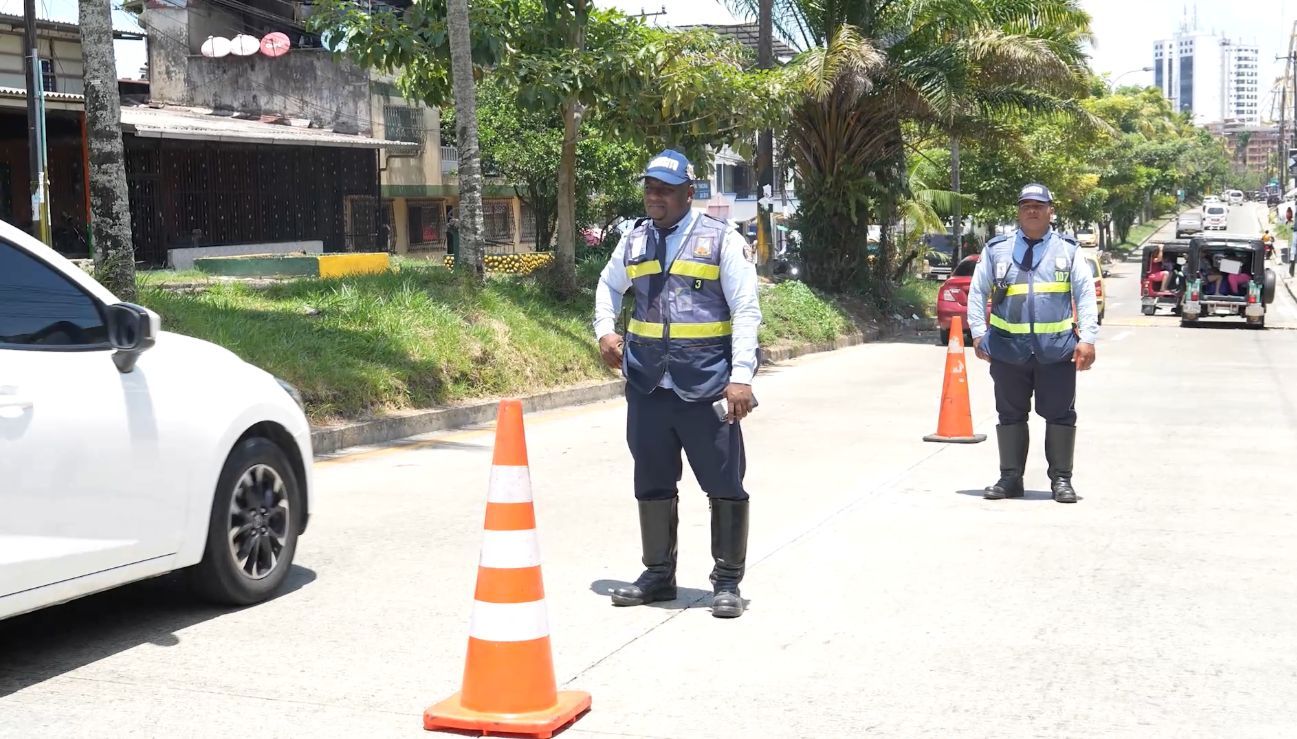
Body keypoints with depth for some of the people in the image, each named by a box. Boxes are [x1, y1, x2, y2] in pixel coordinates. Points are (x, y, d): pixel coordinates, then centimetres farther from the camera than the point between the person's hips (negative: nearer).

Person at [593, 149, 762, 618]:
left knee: (724, 485, 0)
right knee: (652, 485, 13)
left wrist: (741, 377, -15)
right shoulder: (634, 242, 10)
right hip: (647, 386, 5)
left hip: (706, 387, -4)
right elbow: (608, 286, 29)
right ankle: (658, 574, 28)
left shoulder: (722, 241, -4)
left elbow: (746, 312, -7)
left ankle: (727, 582, 13)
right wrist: (605, 331, 11)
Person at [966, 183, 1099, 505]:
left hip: (1057, 349, -1)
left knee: (1060, 415, 3)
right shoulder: (996, 250, 8)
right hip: (1008, 348, 1)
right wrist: (978, 334, 2)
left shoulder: (1067, 251, 8)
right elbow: (977, 292, 10)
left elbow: (1086, 295, 4)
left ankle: (1061, 479, 13)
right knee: (1010, 415, 9)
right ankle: (1010, 478, 19)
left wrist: (1087, 339, -5)